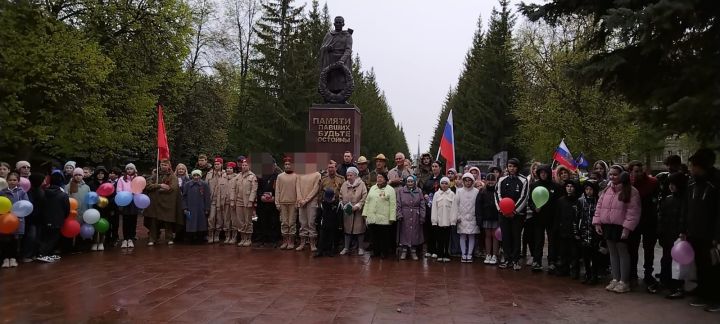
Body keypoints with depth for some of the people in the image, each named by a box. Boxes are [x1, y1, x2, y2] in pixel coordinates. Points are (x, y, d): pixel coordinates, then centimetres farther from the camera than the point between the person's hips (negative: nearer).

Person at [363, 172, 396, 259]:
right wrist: (365, 213, 9)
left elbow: (393, 205, -6)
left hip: (384, 219, -4)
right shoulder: (372, 188, 15)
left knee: (384, 237, 3)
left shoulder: (390, 190, -2)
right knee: (374, 236, 10)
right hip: (372, 218, 4)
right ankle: (375, 251, 22)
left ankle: (384, 253, 16)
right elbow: (367, 201, 15)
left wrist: (392, 218, -12)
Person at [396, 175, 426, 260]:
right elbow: (398, 205, 1)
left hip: (415, 217, 1)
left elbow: (422, 205, 4)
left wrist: (422, 217, -3)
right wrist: (399, 215, -8)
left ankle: (413, 251, 15)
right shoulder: (401, 191, 3)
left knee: (414, 233, 5)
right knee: (404, 233, 3)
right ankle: (404, 251, 13)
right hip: (405, 217, -1)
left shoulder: (419, 192, 6)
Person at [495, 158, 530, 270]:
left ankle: (515, 260, 8)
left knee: (516, 237, 0)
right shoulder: (502, 180, 8)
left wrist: (515, 210, -12)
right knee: (505, 237, 5)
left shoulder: (523, 180, -1)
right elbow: (497, 195, 5)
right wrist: (501, 209, -8)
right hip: (504, 213, 3)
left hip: (518, 213, -3)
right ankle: (507, 259, 14)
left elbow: (524, 197, -6)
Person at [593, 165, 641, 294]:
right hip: (607, 226, 6)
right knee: (613, 253, 14)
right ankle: (615, 279, 24)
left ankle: (624, 281, 13)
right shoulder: (606, 190, 11)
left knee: (622, 253, 3)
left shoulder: (631, 191, -9)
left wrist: (627, 228, -20)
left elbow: (633, 212, -14)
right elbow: (599, 206, 13)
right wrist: (597, 222, 6)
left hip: (621, 228, -6)